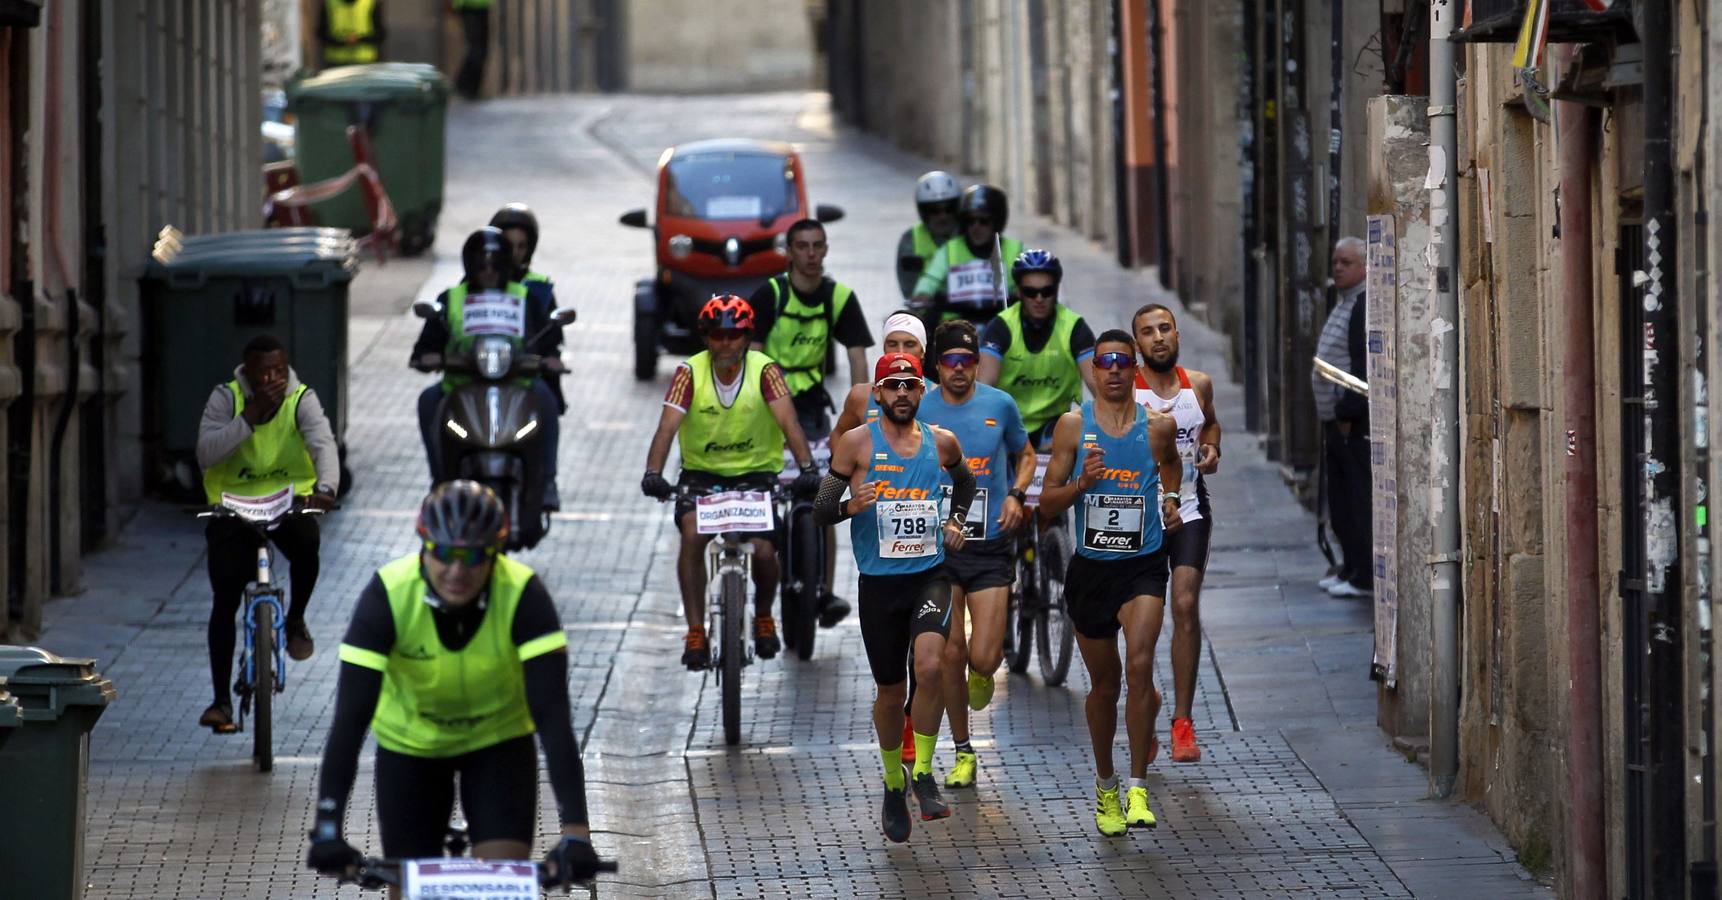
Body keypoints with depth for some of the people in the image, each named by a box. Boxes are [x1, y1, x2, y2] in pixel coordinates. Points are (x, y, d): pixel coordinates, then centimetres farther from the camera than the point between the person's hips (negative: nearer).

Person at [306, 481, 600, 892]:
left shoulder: (524, 594, -31)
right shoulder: (389, 594, -30)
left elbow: (553, 715, -36)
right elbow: (350, 717, -33)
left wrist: (575, 832, -45)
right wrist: (327, 828, -43)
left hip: (498, 740, 0)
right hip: (410, 745, 0)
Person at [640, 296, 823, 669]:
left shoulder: (764, 370, -13)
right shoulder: (690, 373, -11)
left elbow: (788, 422, -22)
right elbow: (667, 427, -20)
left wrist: (807, 467, -39)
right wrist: (653, 473, -37)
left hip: (756, 471, -1)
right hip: (701, 471, 1)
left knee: (763, 551, -17)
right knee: (692, 536, -26)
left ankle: (763, 617, 16)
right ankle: (695, 631, -17)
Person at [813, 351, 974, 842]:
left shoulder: (942, 443, 6)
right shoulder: (857, 442, -2)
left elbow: (965, 482, 29)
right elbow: (821, 510, -2)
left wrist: (956, 521, 12)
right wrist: (851, 506, -23)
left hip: (930, 575, 1)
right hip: (879, 581, -1)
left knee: (930, 667, -24)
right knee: (891, 692, 7)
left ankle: (923, 773, -9)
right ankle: (893, 784, 30)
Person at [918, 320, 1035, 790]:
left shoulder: (1000, 405, 1)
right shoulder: (919, 410, -1)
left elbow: (1025, 455, 17)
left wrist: (1016, 494, -2)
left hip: (991, 545, 0)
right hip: (937, 545, 0)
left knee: (983, 658, -10)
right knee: (949, 655, 1)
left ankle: (983, 674, 30)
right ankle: (963, 754, 16)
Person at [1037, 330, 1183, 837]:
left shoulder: (1158, 426, 1)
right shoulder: (1073, 426, -1)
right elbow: (1047, 504, -1)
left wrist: (1170, 499, 12)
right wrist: (1082, 483, -17)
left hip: (1143, 565, -1)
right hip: (1090, 567, 1)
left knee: (1139, 664, -24)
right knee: (1104, 684, 11)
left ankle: (1138, 789, -21)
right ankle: (1105, 786, 33)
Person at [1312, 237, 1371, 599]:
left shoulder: (1366, 307, -15)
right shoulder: (1344, 306, 18)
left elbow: (1365, 365, -22)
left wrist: (1347, 413, -21)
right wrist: (1332, 419, 19)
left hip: (1357, 423, -11)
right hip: (1338, 420, 11)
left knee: (1359, 499, -6)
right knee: (1340, 500, 15)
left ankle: (1365, 577, -2)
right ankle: (1351, 568, 23)